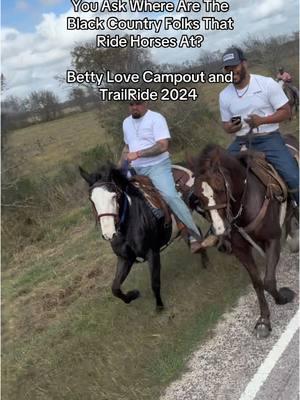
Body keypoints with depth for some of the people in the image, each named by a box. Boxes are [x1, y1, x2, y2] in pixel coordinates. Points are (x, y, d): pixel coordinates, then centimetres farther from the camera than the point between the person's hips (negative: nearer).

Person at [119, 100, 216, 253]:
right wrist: (120, 166, 16)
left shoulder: (156, 118, -8)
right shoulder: (126, 123, 13)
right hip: (135, 170, 8)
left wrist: (138, 154, -24)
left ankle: (196, 238, -24)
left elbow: (163, 146, -19)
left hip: (157, 166, -7)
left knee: (170, 196, -25)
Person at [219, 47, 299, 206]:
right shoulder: (224, 95, 5)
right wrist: (230, 128, -12)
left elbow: (285, 112, -4)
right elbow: (226, 125, 14)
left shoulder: (267, 83, -6)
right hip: (241, 142, 4)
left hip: (268, 138, -4)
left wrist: (262, 120, -21)